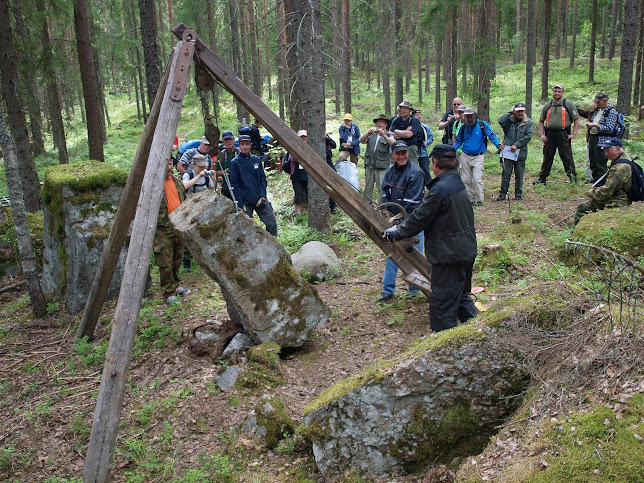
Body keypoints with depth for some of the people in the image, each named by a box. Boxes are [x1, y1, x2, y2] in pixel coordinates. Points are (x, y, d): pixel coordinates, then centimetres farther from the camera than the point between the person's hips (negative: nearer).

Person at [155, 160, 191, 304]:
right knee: (166, 264, -2)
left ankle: (175, 285, 37)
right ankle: (169, 294, 10)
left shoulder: (177, 181, 12)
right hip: (163, 230, -7)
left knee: (178, 260, 18)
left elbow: (184, 201, 23)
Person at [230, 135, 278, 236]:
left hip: (260, 199, 3)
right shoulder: (235, 162, -1)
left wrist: (263, 196, -3)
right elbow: (234, 184, -4)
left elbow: (263, 178, 10)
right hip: (245, 201, -3)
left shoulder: (257, 159, 9)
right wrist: (241, 204, -10)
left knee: (272, 221, -3)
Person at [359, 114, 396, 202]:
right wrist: (368, 133, -25)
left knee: (382, 189, -9)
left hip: (382, 166, -3)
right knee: (368, 188, 11)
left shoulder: (388, 135, 6)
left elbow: (393, 144, -14)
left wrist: (384, 135, -30)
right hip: (369, 165, 3)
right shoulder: (371, 134, 13)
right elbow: (361, 140, -4)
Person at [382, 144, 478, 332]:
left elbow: (420, 218, -16)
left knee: (442, 303, 2)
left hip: (449, 255, -10)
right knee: (461, 296, 23)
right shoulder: (458, 183, 9)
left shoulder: (440, 189, -22)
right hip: (466, 251, 10)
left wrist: (396, 233, -2)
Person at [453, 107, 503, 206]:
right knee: (466, 179, 6)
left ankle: (479, 200, -1)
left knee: (477, 179, -13)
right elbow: (458, 141, 14)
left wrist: (498, 144, -26)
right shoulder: (463, 127, 6)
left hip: (478, 157, -4)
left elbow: (492, 135, -8)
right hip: (465, 156, 4)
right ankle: (471, 199, 17)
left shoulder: (482, 125, -5)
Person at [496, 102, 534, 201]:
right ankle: (503, 193, 9)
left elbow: (528, 136, -3)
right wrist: (511, 112, -7)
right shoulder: (509, 120, 5)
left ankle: (518, 194, 18)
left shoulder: (529, 122, 5)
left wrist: (516, 145, -12)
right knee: (506, 173, 0)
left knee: (519, 174, 8)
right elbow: (500, 121, -15)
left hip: (521, 152, 1)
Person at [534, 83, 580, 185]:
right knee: (547, 158, 8)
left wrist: (573, 134, -6)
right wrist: (542, 134, 8)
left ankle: (573, 178, 6)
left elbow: (576, 119, 3)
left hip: (563, 135, -3)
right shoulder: (547, 106, 14)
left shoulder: (568, 104, 3)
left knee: (567, 158, -2)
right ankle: (542, 178, 15)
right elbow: (541, 121, 19)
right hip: (549, 135, 3)